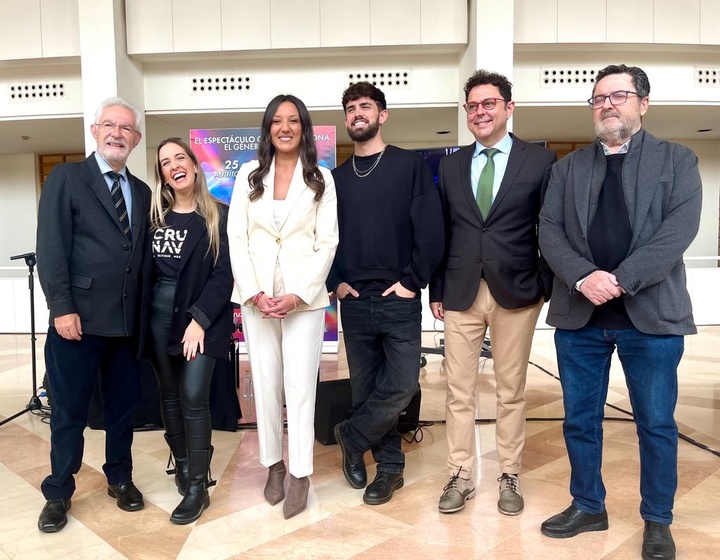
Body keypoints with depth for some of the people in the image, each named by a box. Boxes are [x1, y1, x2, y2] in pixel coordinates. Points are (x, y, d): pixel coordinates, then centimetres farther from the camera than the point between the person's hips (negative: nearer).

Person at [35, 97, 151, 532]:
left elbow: (143, 256, 11)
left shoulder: (142, 192, 13)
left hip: (127, 321, 4)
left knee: (124, 406, 14)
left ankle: (120, 478, 33)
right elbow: (51, 248, -8)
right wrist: (62, 308, -15)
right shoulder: (66, 177, -1)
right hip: (79, 318, -4)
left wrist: (143, 314, 4)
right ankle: (59, 492, 26)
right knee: (70, 412, 8)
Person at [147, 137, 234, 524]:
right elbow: (147, 268, 9)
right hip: (159, 314, 4)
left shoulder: (218, 215, -3)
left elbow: (224, 274, -8)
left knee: (193, 397, -8)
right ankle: (182, 464, 29)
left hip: (201, 315, -4)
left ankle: (198, 486, 4)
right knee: (169, 395, 11)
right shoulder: (155, 214, 9)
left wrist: (199, 319, -15)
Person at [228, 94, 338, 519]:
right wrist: (255, 294, -7)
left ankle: (301, 473, 11)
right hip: (256, 296, 2)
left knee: (300, 385, -2)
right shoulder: (249, 174, 8)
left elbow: (327, 242, -1)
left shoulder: (321, 178, 4)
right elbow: (237, 237, 3)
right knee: (265, 384, 8)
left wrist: (298, 295, -11)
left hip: (304, 296, -2)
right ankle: (274, 464, 24)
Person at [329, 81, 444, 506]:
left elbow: (431, 229, -6)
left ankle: (351, 437, 19)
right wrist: (335, 281, 1)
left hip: (399, 299, -3)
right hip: (354, 301, 3)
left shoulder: (411, 166, 1)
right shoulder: (338, 177, 11)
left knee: (401, 385, -7)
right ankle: (389, 467, 24)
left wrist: (413, 281, -10)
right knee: (366, 387, 8)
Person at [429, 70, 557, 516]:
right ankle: (461, 477, 21)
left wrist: (546, 287, -3)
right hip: (460, 293, 2)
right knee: (459, 391, 7)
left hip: (516, 293, -2)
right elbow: (441, 230, 9)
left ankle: (510, 476, 25)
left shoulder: (540, 160, 2)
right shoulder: (451, 165, 10)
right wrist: (436, 290, 6)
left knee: (512, 391, 9)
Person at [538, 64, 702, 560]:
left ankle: (658, 520, 28)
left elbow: (680, 229, -9)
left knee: (657, 424, 8)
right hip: (579, 314, 3)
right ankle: (588, 506, 30)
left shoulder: (678, 160, 5)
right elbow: (550, 230, 1)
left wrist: (620, 280, -19)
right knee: (580, 420, 11)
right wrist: (583, 277, -16)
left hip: (651, 313, -2)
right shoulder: (568, 167, 12)